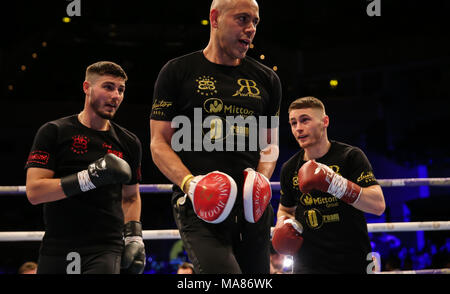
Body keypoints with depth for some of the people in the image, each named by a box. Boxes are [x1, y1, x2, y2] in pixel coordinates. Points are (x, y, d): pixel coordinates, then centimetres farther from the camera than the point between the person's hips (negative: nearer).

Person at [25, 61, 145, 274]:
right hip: (57, 248, -1)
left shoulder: (129, 143, 14)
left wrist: (134, 237, 11)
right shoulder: (53, 132, 2)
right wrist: (90, 178, -17)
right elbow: (34, 192, -9)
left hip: (106, 249, 1)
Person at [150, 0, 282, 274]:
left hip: (251, 208, 5)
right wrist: (189, 183, -14)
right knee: (223, 273, -26)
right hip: (200, 206, -5)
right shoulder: (178, 72, 5)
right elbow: (159, 143, 3)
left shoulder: (266, 79, 16)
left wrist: (263, 179, 1)